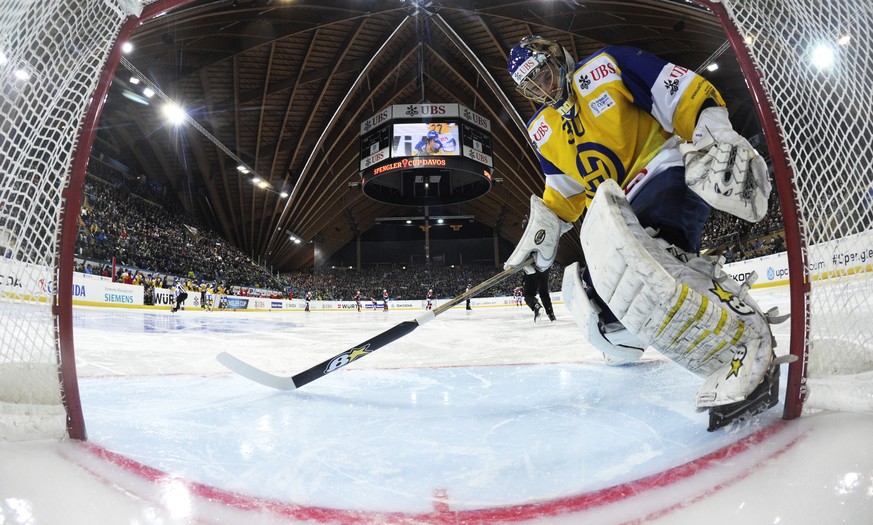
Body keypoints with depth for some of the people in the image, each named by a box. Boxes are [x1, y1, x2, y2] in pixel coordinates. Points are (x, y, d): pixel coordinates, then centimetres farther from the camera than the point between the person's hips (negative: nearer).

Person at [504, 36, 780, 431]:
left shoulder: (606, 67, -2)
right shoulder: (542, 131, 18)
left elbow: (687, 94, -8)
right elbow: (564, 190, 24)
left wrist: (716, 137, -22)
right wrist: (543, 227, 9)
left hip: (669, 172, -8)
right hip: (623, 205, 8)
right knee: (587, 292, 0)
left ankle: (742, 344, -41)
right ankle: (625, 343, 33)